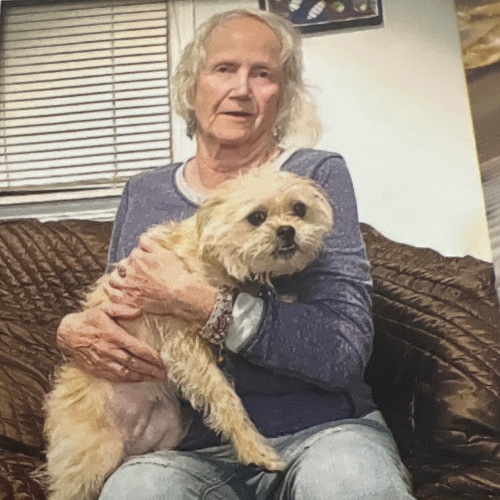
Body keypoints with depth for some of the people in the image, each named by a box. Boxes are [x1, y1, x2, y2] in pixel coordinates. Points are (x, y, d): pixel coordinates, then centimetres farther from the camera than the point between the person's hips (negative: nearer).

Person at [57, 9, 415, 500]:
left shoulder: (316, 175, -1)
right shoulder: (144, 193, 10)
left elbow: (345, 350, -12)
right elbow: (111, 316, 18)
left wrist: (196, 299, -19)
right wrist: (72, 329, -6)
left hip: (321, 432, -1)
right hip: (193, 451, 2)